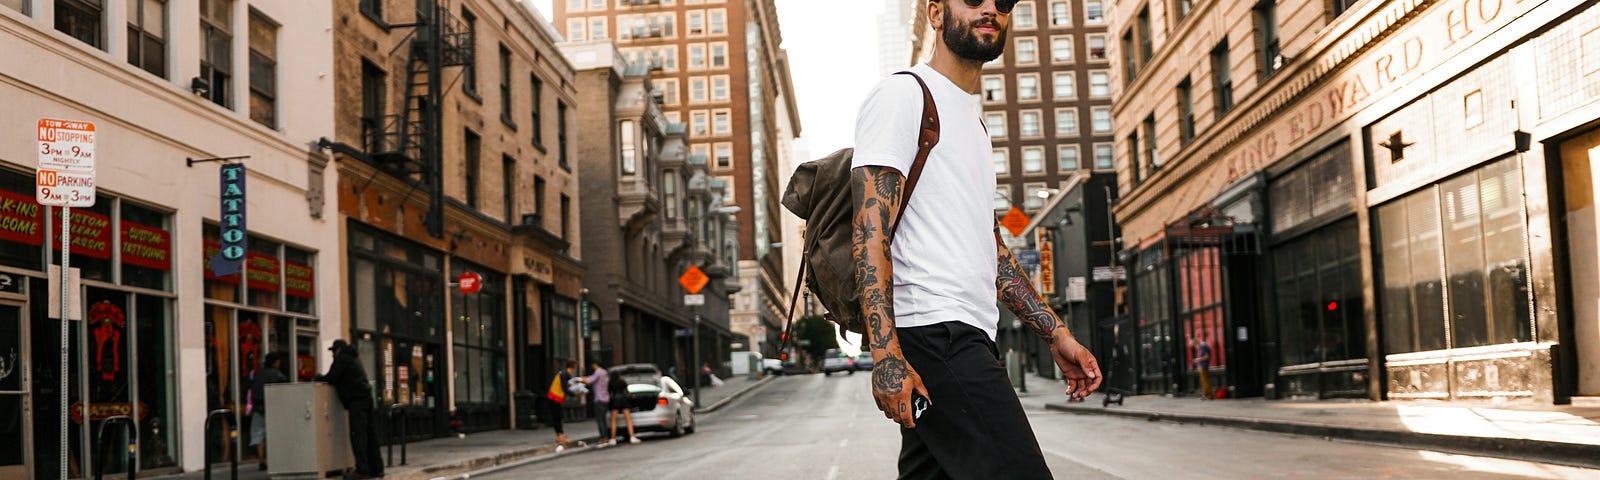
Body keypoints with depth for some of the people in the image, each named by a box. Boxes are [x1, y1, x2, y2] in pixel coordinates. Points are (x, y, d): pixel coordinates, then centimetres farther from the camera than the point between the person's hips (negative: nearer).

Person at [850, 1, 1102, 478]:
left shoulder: (974, 119, 27)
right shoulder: (902, 94, -2)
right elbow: (871, 228, -12)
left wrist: (1056, 334, 21)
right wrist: (885, 354, -23)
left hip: (966, 338, 9)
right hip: (934, 332, -9)